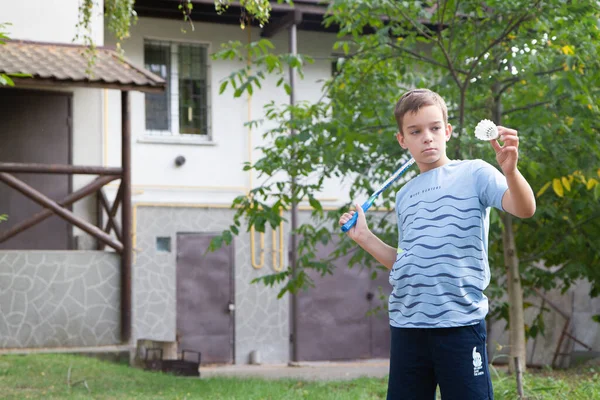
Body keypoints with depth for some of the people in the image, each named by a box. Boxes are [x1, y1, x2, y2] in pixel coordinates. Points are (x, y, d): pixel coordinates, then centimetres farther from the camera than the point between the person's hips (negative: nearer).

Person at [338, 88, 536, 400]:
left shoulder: (474, 174, 1)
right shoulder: (404, 196, 18)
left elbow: (524, 209, -16)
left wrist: (510, 170, -34)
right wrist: (365, 238, 14)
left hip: (459, 323, -5)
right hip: (406, 325, 6)